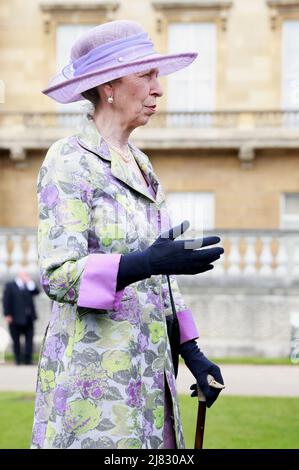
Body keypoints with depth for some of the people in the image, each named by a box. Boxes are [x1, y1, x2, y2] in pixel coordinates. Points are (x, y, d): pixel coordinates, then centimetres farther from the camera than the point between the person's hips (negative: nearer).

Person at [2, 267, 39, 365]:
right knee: (16, 340, 5)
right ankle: (18, 360, 13)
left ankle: (27, 359, -1)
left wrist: (30, 283, -8)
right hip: (15, 318, -3)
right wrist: (7, 315, -10)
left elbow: (36, 292, -1)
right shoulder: (10, 286, 2)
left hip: (28, 318, 3)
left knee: (29, 338, -3)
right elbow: (6, 301, -3)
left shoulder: (29, 286, 14)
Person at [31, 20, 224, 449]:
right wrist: (148, 262, -29)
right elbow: (57, 274, -17)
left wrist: (191, 351, 13)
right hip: (93, 370, -8)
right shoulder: (68, 161, -9)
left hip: (146, 372, 8)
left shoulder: (140, 165, 16)